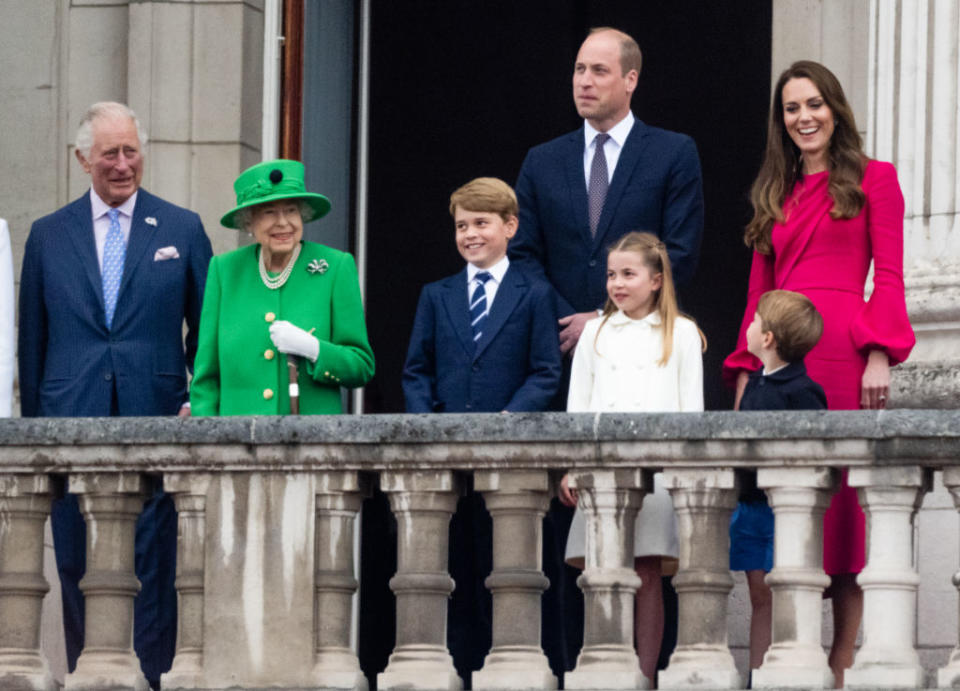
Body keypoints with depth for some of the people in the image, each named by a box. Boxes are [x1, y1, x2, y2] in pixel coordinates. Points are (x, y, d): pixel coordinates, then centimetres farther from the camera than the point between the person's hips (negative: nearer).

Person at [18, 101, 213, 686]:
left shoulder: (181, 230, 7)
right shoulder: (49, 236, 10)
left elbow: (209, 326, 10)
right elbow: (32, 342, 12)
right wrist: (33, 426, 7)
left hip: (154, 420, -1)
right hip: (73, 422, 1)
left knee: (152, 566, -3)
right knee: (78, 566, 4)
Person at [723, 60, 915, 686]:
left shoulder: (873, 180, 7)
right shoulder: (775, 194, 20)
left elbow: (888, 277, -1)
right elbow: (759, 290, 18)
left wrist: (880, 354, -12)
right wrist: (745, 370, 9)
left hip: (842, 351, -4)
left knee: (841, 493, -5)